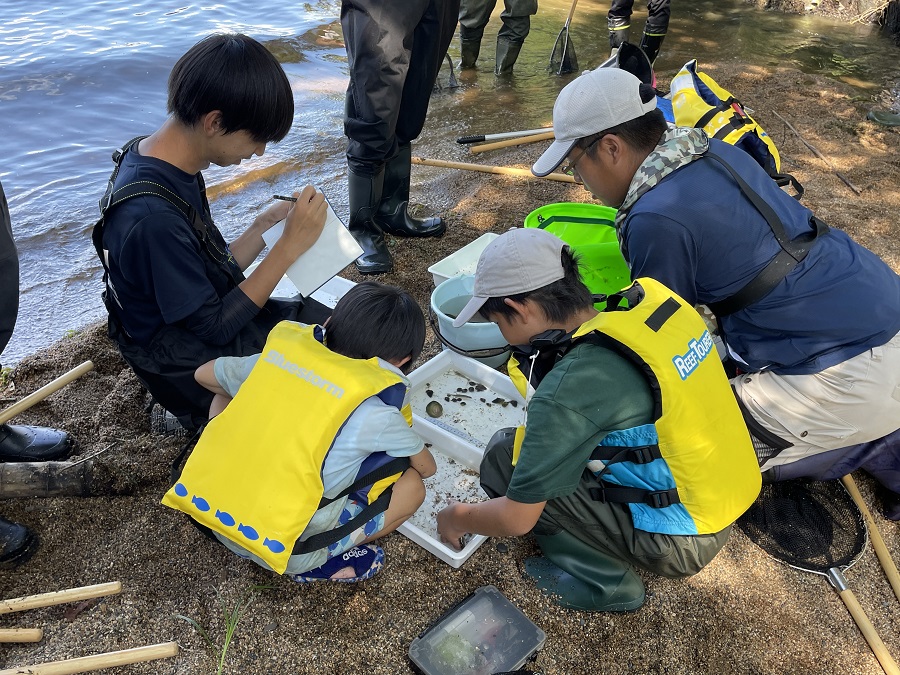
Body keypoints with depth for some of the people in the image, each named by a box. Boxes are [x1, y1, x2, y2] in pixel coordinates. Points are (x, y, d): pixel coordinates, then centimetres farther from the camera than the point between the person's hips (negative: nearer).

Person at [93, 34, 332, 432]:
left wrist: (265, 225, -8)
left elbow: (217, 274, 4)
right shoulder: (152, 216, -32)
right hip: (193, 369, -9)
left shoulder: (170, 168, -3)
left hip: (208, 324, 9)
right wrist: (290, 246, -23)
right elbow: (215, 326, -22)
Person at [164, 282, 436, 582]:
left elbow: (204, 374, 19)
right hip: (281, 549, -4)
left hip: (205, 508, 5)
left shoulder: (281, 352, -2)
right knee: (411, 487, 6)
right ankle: (321, 561, 4)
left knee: (225, 398, 24)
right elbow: (426, 467, 7)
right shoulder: (374, 413, -14)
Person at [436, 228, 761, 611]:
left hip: (682, 544, -7)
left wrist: (459, 518, 4)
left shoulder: (571, 388, -27)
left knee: (505, 458, -7)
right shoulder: (650, 297, -7)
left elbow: (516, 519, -17)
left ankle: (602, 579, 3)